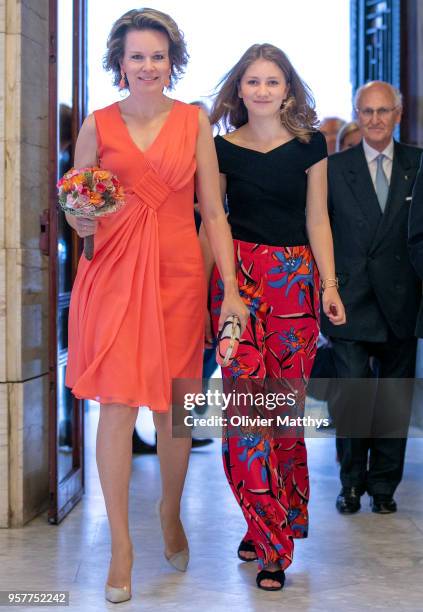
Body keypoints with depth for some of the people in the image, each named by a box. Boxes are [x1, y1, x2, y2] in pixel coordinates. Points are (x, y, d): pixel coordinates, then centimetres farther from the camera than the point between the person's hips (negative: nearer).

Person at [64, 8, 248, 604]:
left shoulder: (194, 122, 5)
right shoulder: (97, 125, 5)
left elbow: (213, 212, 4)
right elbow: (75, 212, 11)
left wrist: (230, 289, -3)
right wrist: (83, 222, -13)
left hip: (179, 274, 1)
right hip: (113, 272, -1)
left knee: (175, 407, 7)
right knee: (117, 407, -5)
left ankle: (171, 512, 33)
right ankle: (121, 545, 8)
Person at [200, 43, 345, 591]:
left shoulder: (310, 144, 7)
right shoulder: (223, 147, 7)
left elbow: (317, 221, 7)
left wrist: (329, 285, -1)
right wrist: (202, 293, 6)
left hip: (296, 276, 0)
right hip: (237, 274, 0)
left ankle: (270, 526, 13)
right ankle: (270, 534, -2)